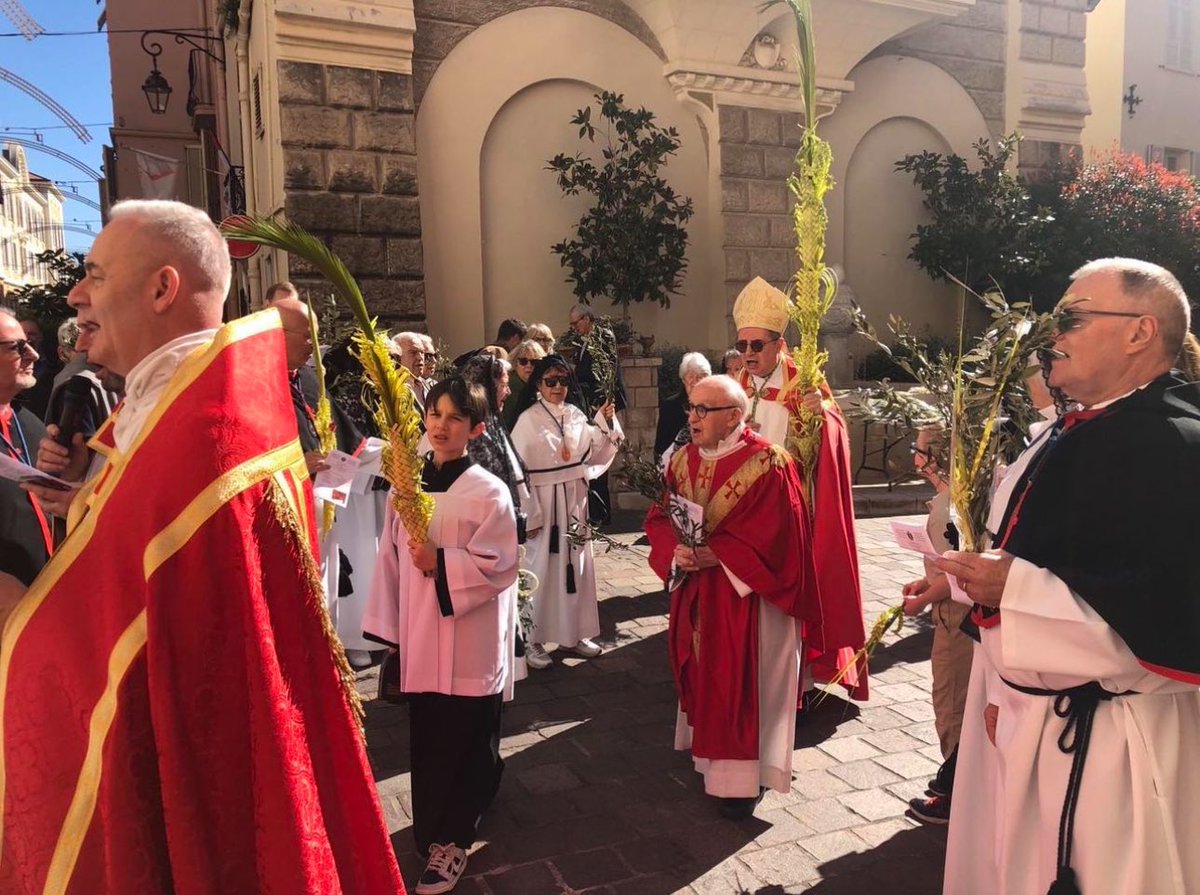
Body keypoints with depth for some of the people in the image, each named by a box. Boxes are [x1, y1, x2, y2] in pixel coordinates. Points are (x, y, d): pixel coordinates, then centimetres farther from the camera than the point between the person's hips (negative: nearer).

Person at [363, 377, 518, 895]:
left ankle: (452, 838, 20)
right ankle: (432, 830, 33)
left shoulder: (489, 492, -10)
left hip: (470, 644, -4)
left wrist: (441, 563, -24)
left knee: (464, 743, 5)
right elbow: (392, 560, 7)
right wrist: (389, 631, 8)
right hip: (420, 640, 4)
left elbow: (499, 566, -13)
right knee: (426, 741, 14)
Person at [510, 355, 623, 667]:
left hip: (574, 500, 5)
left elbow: (595, 455, 4)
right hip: (543, 501, -5)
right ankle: (533, 639, 12)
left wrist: (605, 423, -7)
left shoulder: (576, 415, 7)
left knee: (574, 563, 12)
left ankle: (572, 633, 25)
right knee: (541, 567, 1)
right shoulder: (528, 420, -8)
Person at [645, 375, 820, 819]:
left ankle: (742, 777, 17)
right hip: (695, 594, 6)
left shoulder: (768, 464, -15)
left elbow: (775, 535, -19)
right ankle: (710, 753, 35)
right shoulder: (683, 459, 4)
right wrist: (675, 549, -14)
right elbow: (658, 517, 6)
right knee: (702, 675, 16)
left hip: (744, 595, -6)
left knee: (741, 685, 2)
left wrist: (715, 555, -20)